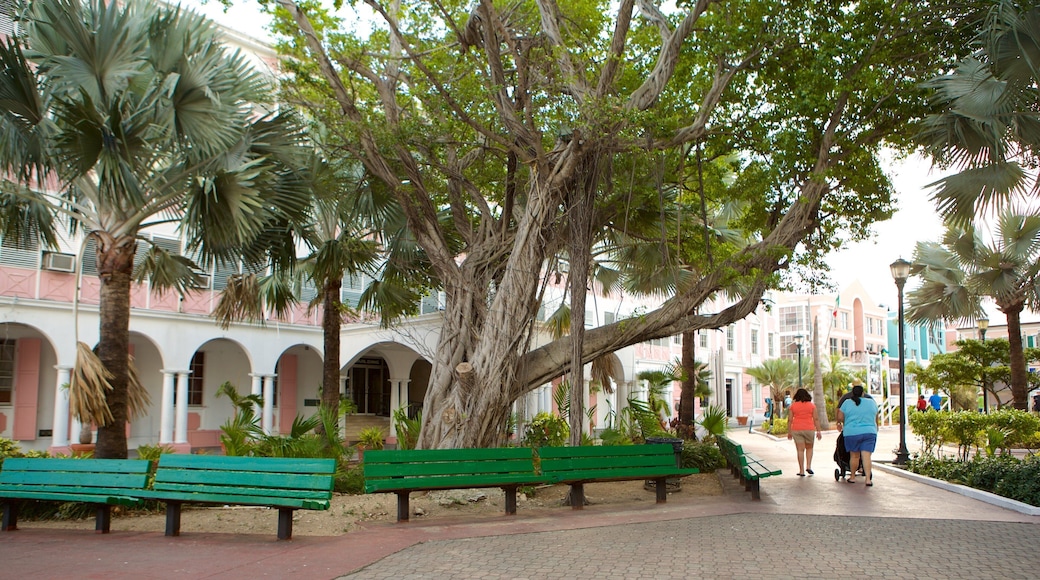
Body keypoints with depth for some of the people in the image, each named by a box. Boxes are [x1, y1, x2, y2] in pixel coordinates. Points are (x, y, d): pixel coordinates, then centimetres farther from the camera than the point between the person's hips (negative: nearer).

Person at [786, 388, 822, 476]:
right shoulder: (812, 405, 3)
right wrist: (818, 431, 4)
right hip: (809, 429, 0)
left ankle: (801, 471, 2)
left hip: (796, 430, 0)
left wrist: (789, 432, 8)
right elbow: (816, 419, 1)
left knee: (800, 450, 3)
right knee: (809, 448, 18)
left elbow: (789, 420, 2)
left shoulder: (792, 406, 3)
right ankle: (808, 466, 4)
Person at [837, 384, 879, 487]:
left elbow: (840, 418, 1)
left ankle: (852, 477, 20)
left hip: (852, 433, -1)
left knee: (854, 456, 10)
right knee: (867, 456, -3)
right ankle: (868, 479, -10)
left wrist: (840, 424, 22)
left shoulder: (847, 403, 0)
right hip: (869, 432, 1)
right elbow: (876, 419, 18)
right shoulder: (872, 402, 7)